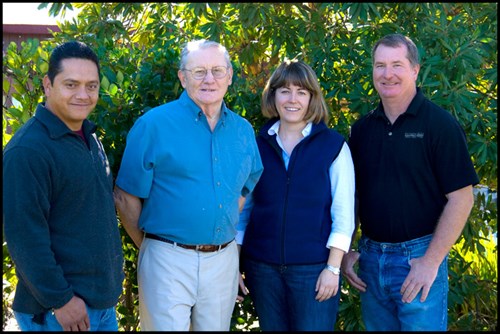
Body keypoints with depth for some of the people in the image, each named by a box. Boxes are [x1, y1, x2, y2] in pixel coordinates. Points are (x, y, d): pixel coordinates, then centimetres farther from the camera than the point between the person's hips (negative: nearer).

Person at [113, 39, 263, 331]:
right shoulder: (154, 124, -9)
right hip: (168, 261, -5)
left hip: (224, 261, 5)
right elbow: (126, 197, -6)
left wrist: (224, 231, 14)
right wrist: (150, 247, 1)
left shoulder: (244, 130, 6)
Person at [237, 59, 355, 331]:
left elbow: (343, 213, -5)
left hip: (314, 267, -2)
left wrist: (333, 268, -10)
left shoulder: (333, 145, -3)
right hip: (261, 266, 3)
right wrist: (234, 263, 6)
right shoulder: (257, 145, 4)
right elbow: (243, 206, 9)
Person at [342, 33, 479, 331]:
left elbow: (461, 198, -12)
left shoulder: (440, 124, -8)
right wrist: (345, 251, 5)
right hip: (370, 256, 5)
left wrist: (431, 261, -15)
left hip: (419, 256, -5)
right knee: (376, 325, 15)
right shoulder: (362, 129, 7)